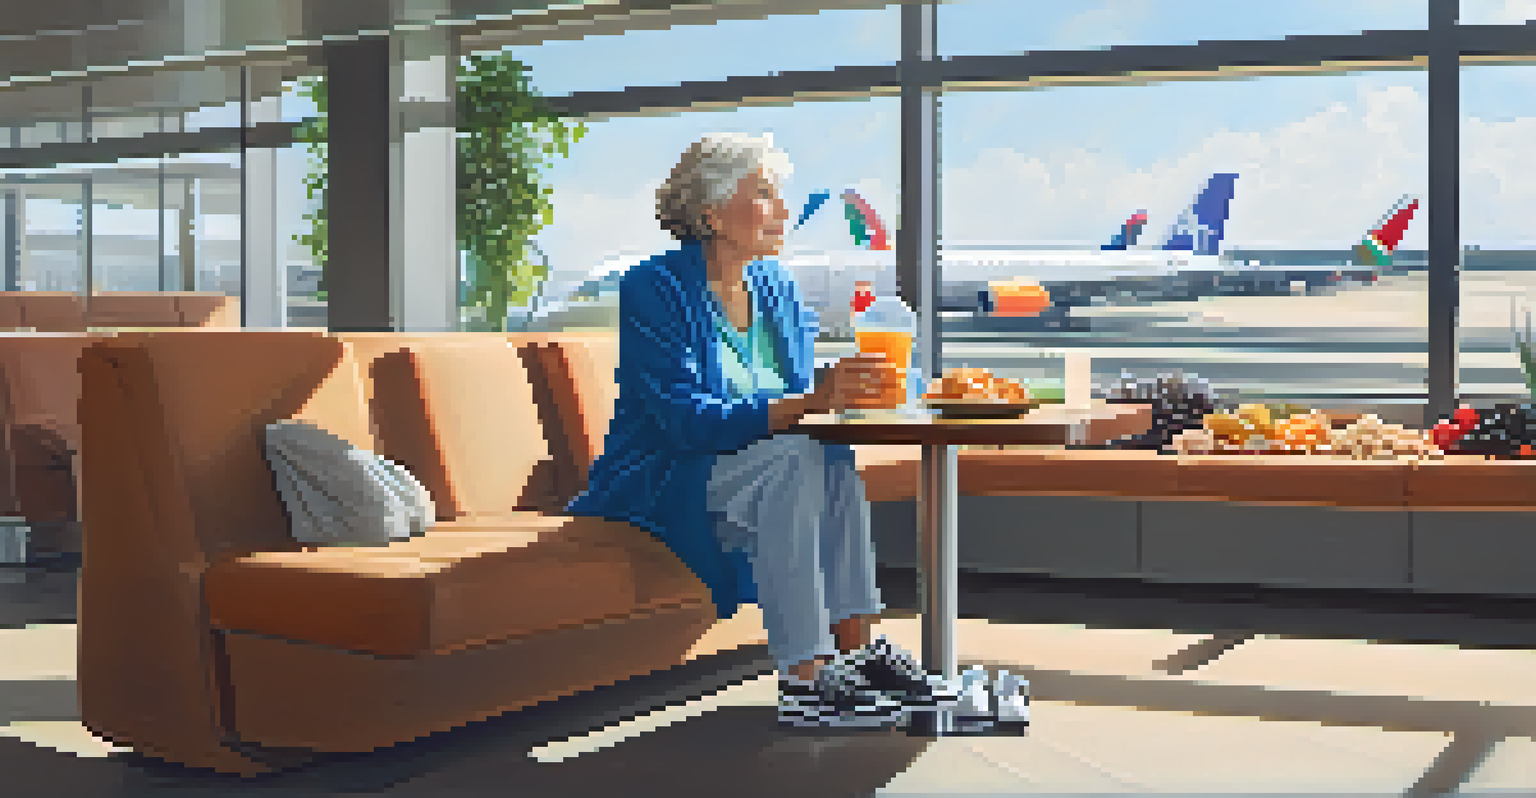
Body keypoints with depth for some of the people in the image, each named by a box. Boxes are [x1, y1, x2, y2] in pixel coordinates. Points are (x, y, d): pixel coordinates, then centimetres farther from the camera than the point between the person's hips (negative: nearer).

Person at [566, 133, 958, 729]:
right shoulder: (653, 289, -14)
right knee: (794, 461, -31)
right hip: (657, 488, -6)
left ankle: (855, 649, -24)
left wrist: (839, 384, -16)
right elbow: (687, 419, -25)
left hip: (759, 477, 6)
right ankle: (804, 678, -33)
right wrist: (810, 402, -35)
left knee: (832, 461, -24)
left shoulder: (775, 284, 8)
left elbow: (801, 386, 9)